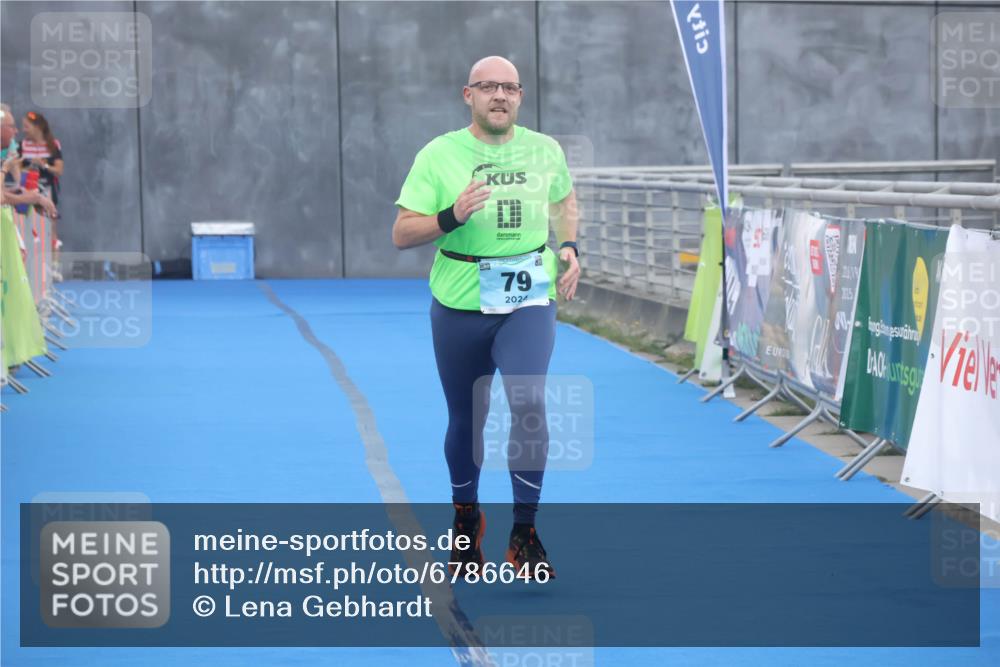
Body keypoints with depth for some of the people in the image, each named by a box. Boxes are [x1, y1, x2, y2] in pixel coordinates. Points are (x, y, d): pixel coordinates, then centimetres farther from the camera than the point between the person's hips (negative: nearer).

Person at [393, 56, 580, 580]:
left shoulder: (545, 151, 3)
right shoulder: (438, 156, -6)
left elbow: (563, 202, 23)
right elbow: (401, 234, -8)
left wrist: (570, 251, 7)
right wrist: (451, 217, -25)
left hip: (528, 302, 0)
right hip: (459, 305, 0)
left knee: (529, 404, -20)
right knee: (466, 420, 11)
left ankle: (524, 536, -10)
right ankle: (466, 518, 38)